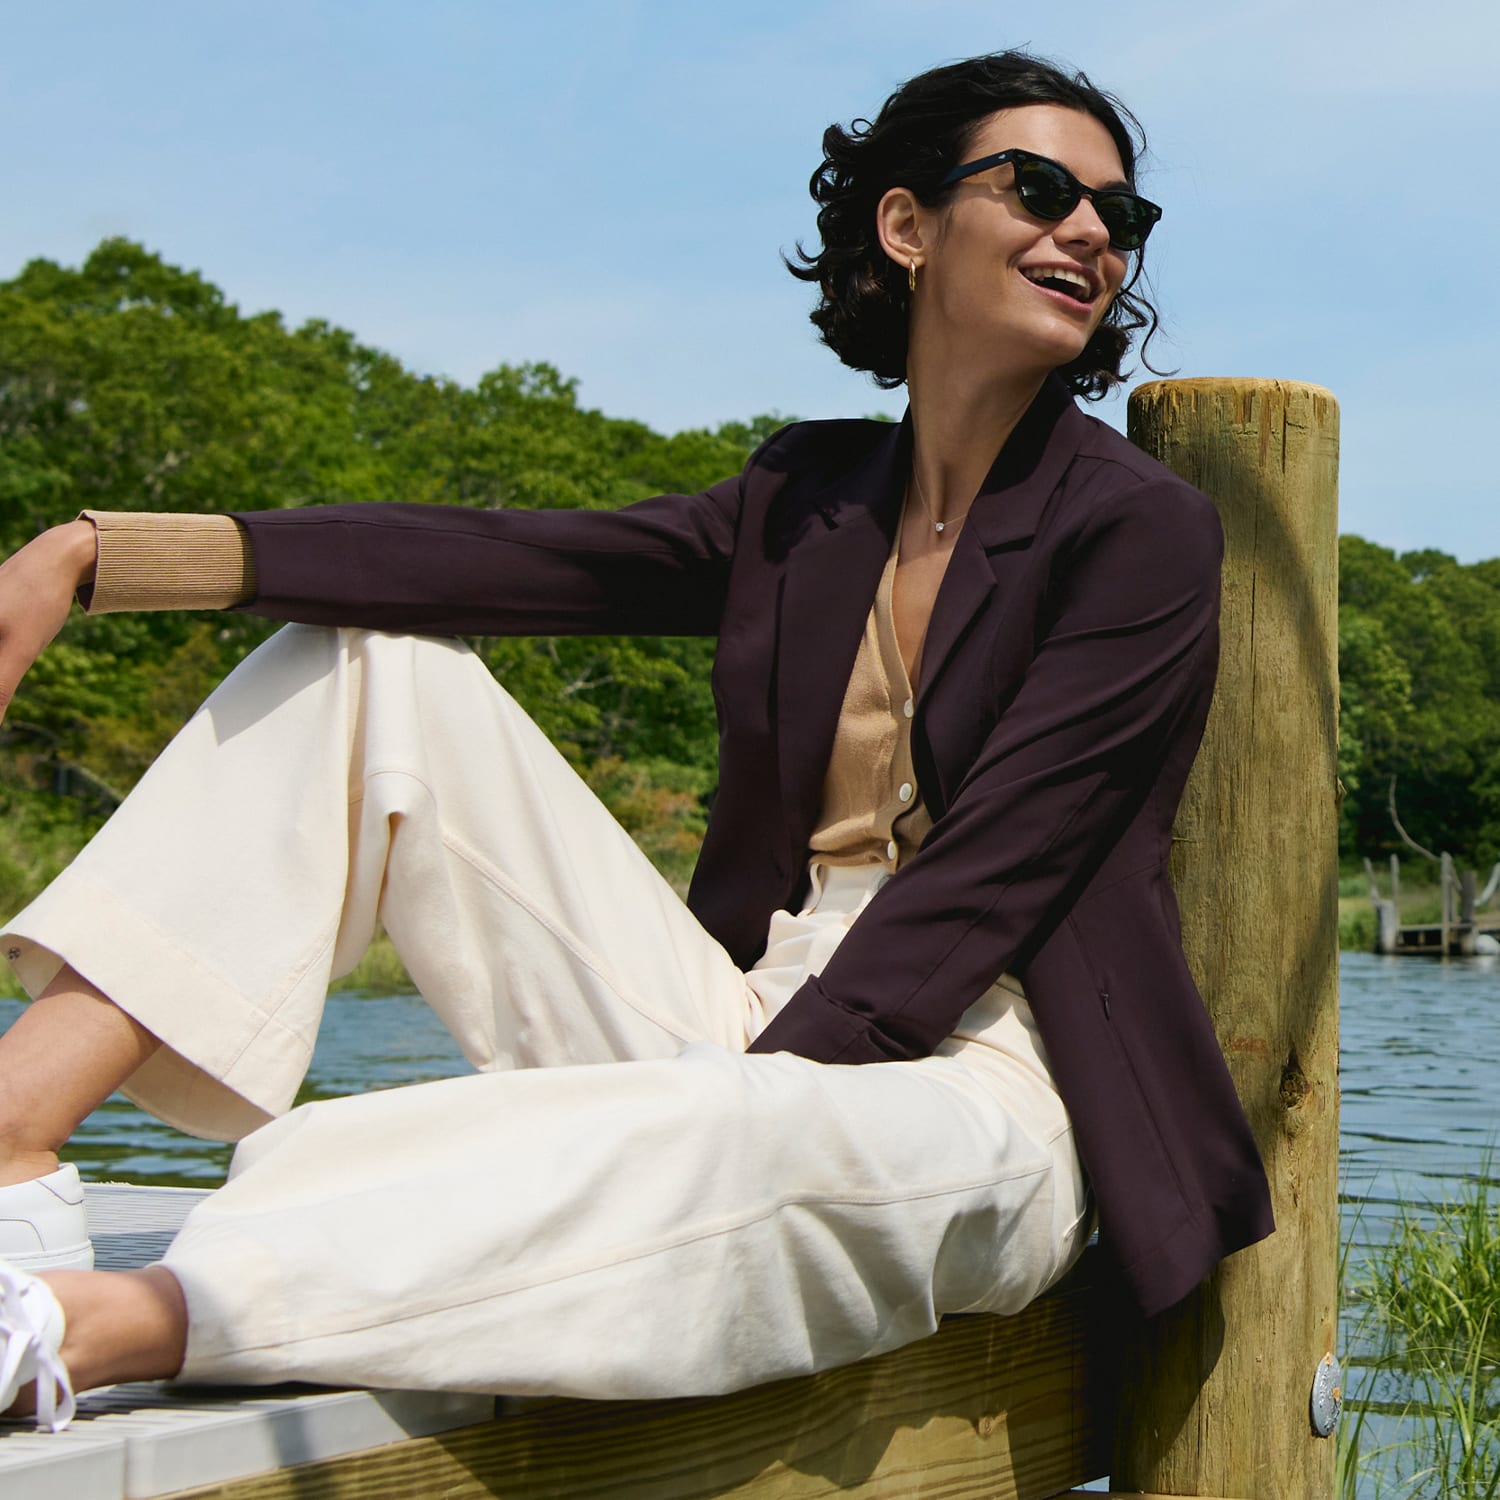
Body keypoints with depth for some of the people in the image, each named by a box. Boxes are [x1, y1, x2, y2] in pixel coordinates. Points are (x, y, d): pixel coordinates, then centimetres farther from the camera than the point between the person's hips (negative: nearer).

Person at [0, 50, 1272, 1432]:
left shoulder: (1144, 533, -3)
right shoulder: (809, 499, 13)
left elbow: (982, 882, -13)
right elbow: (503, 563, 0)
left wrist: (758, 1091, -24)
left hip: (970, 1086, -5)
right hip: (747, 1030, 6)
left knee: (726, 1143, -42)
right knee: (375, 664, -3)